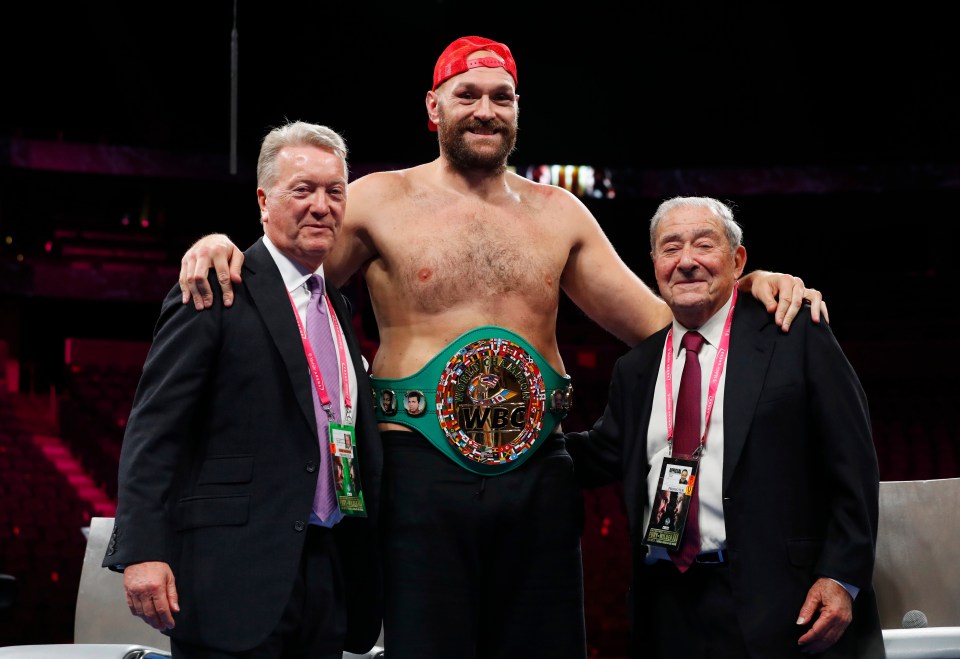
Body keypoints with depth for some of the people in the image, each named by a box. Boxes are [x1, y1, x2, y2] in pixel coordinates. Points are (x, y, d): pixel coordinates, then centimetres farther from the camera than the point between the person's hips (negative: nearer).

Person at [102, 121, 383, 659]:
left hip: (328, 571, 7)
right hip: (235, 572, -7)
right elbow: (153, 429, -11)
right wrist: (142, 552, -19)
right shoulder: (216, 293, -5)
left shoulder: (340, 307, 17)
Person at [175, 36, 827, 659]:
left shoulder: (559, 213, 13)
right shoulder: (381, 201, 4)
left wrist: (749, 284, 1)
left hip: (540, 474, 3)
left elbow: (658, 321, 15)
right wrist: (222, 247, -12)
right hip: (421, 471, -3)